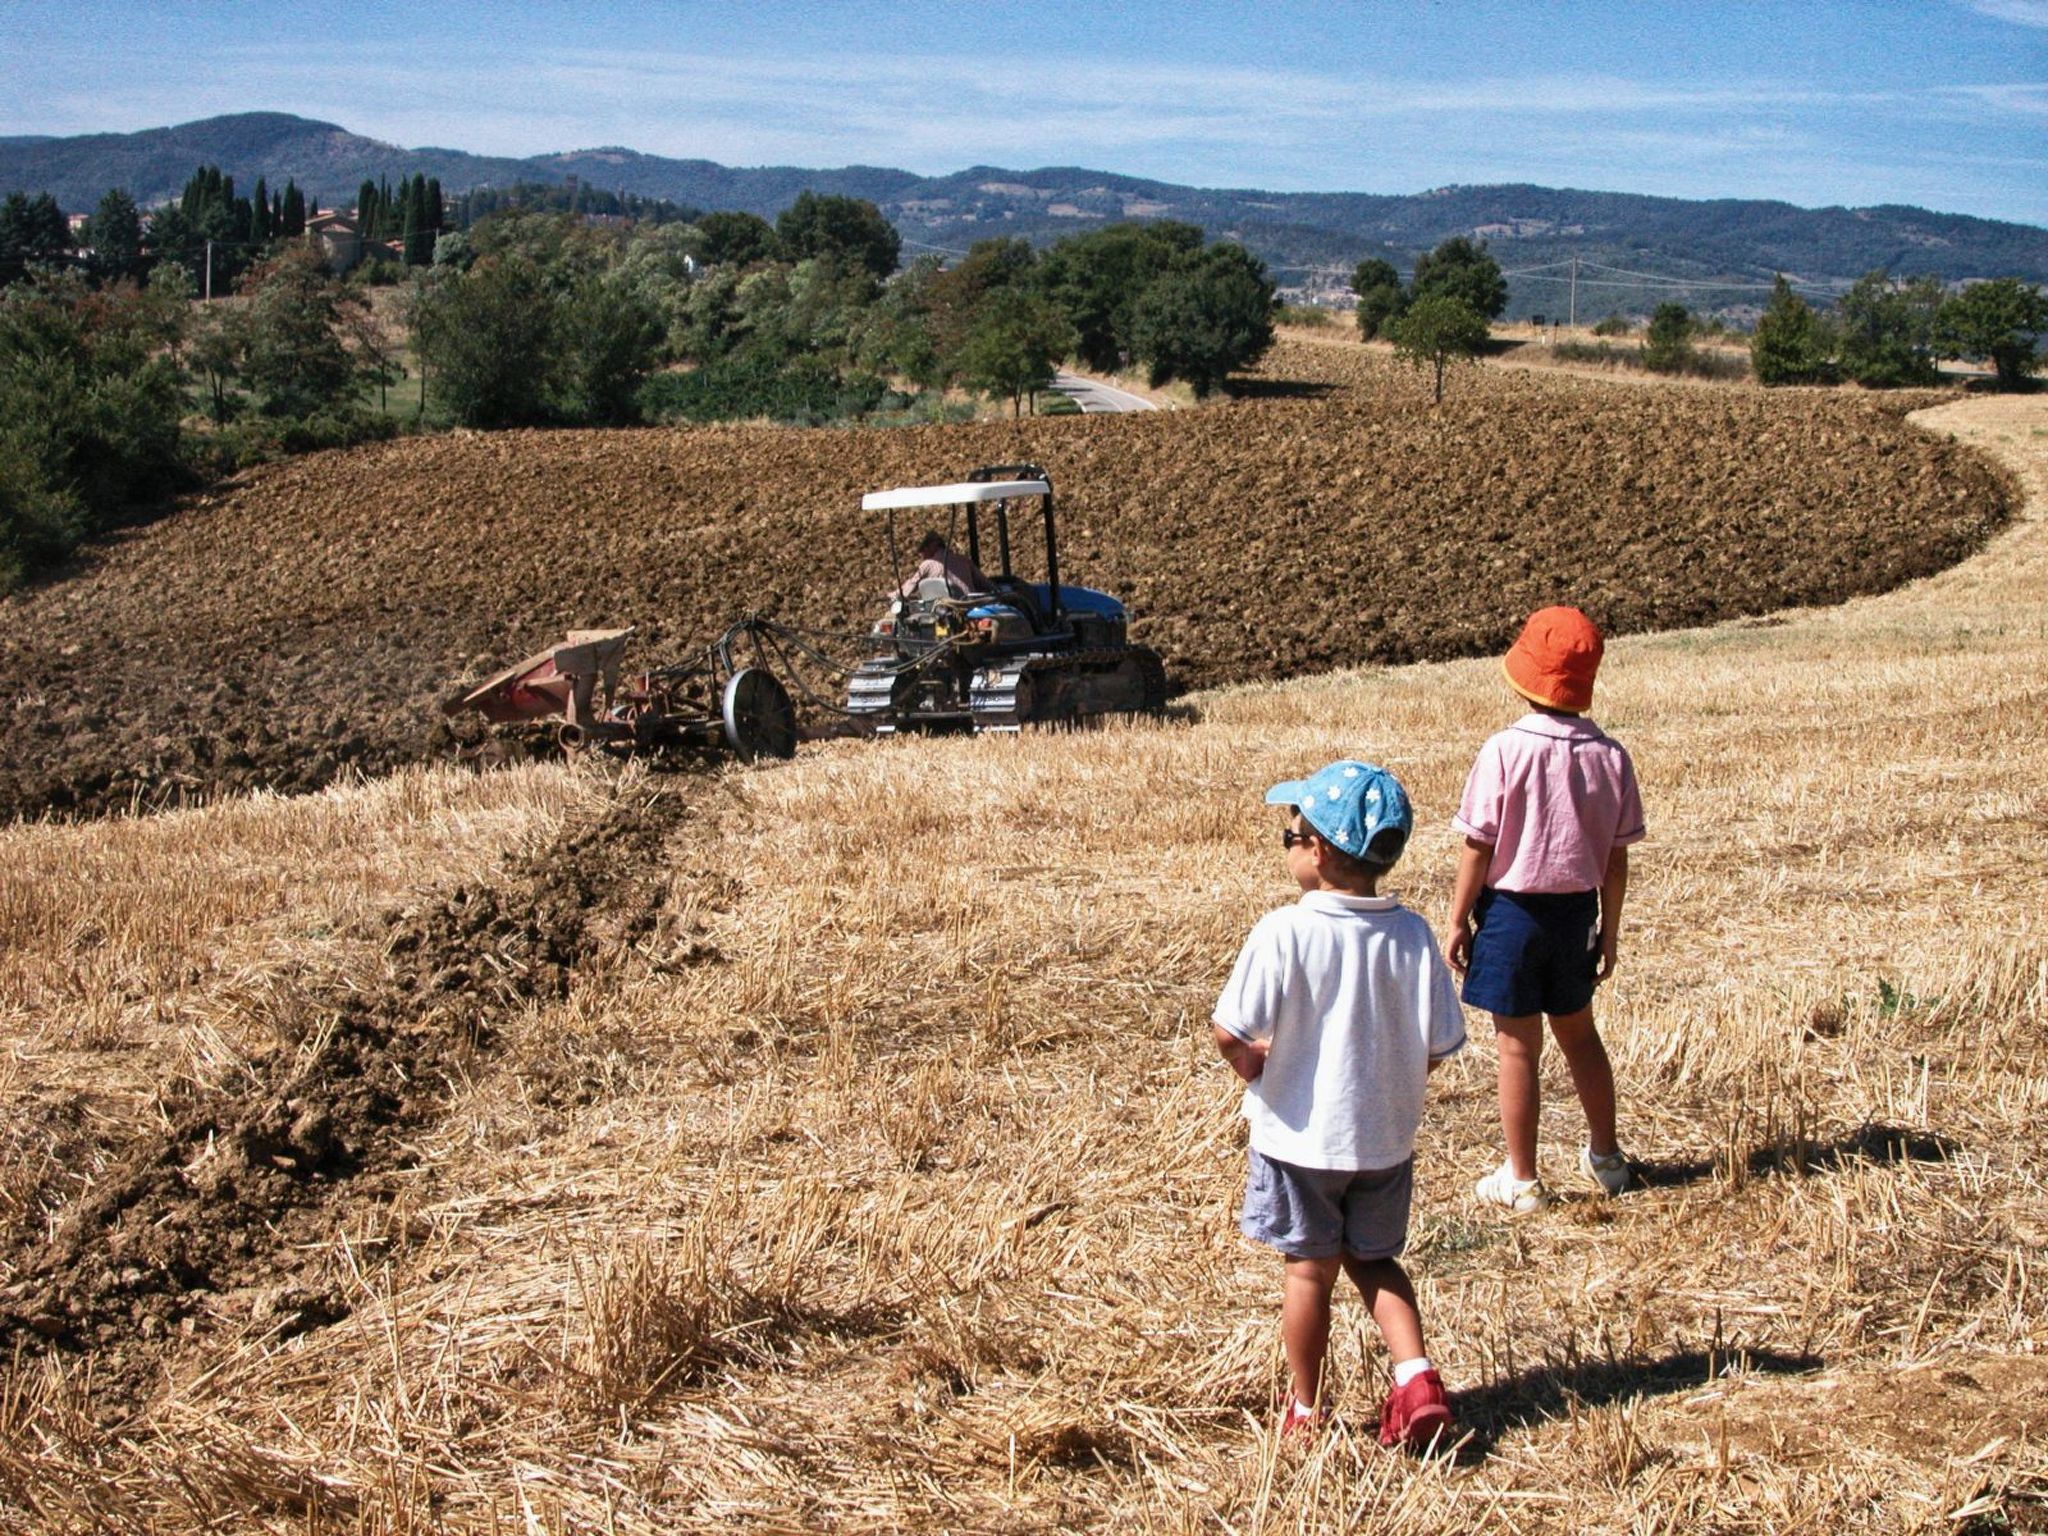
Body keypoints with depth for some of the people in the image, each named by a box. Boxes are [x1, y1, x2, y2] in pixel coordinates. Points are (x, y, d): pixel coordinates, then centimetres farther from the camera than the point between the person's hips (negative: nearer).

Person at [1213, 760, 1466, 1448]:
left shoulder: (1284, 933, -19)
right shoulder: (1411, 935, -8)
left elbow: (1231, 1032, -22)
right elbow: (1440, 1043, -4)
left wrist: (1253, 1062, 1)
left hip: (1301, 1134, -3)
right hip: (1386, 1135, 3)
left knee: (1310, 1269, 12)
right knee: (1374, 1259, 22)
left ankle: (1305, 1409, 25)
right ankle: (1417, 1373, 5)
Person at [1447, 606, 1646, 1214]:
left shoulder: (1506, 750, -17)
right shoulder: (1610, 756, -5)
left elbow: (1478, 847, -12)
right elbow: (1616, 857, 1)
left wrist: (1458, 921, -2)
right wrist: (1610, 929, 13)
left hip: (1510, 909, -4)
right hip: (1575, 912, 4)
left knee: (1518, 1046, 6)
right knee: (1578, 1034, 22)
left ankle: (1521, 1180, 15)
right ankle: (1606, 1158, 35)